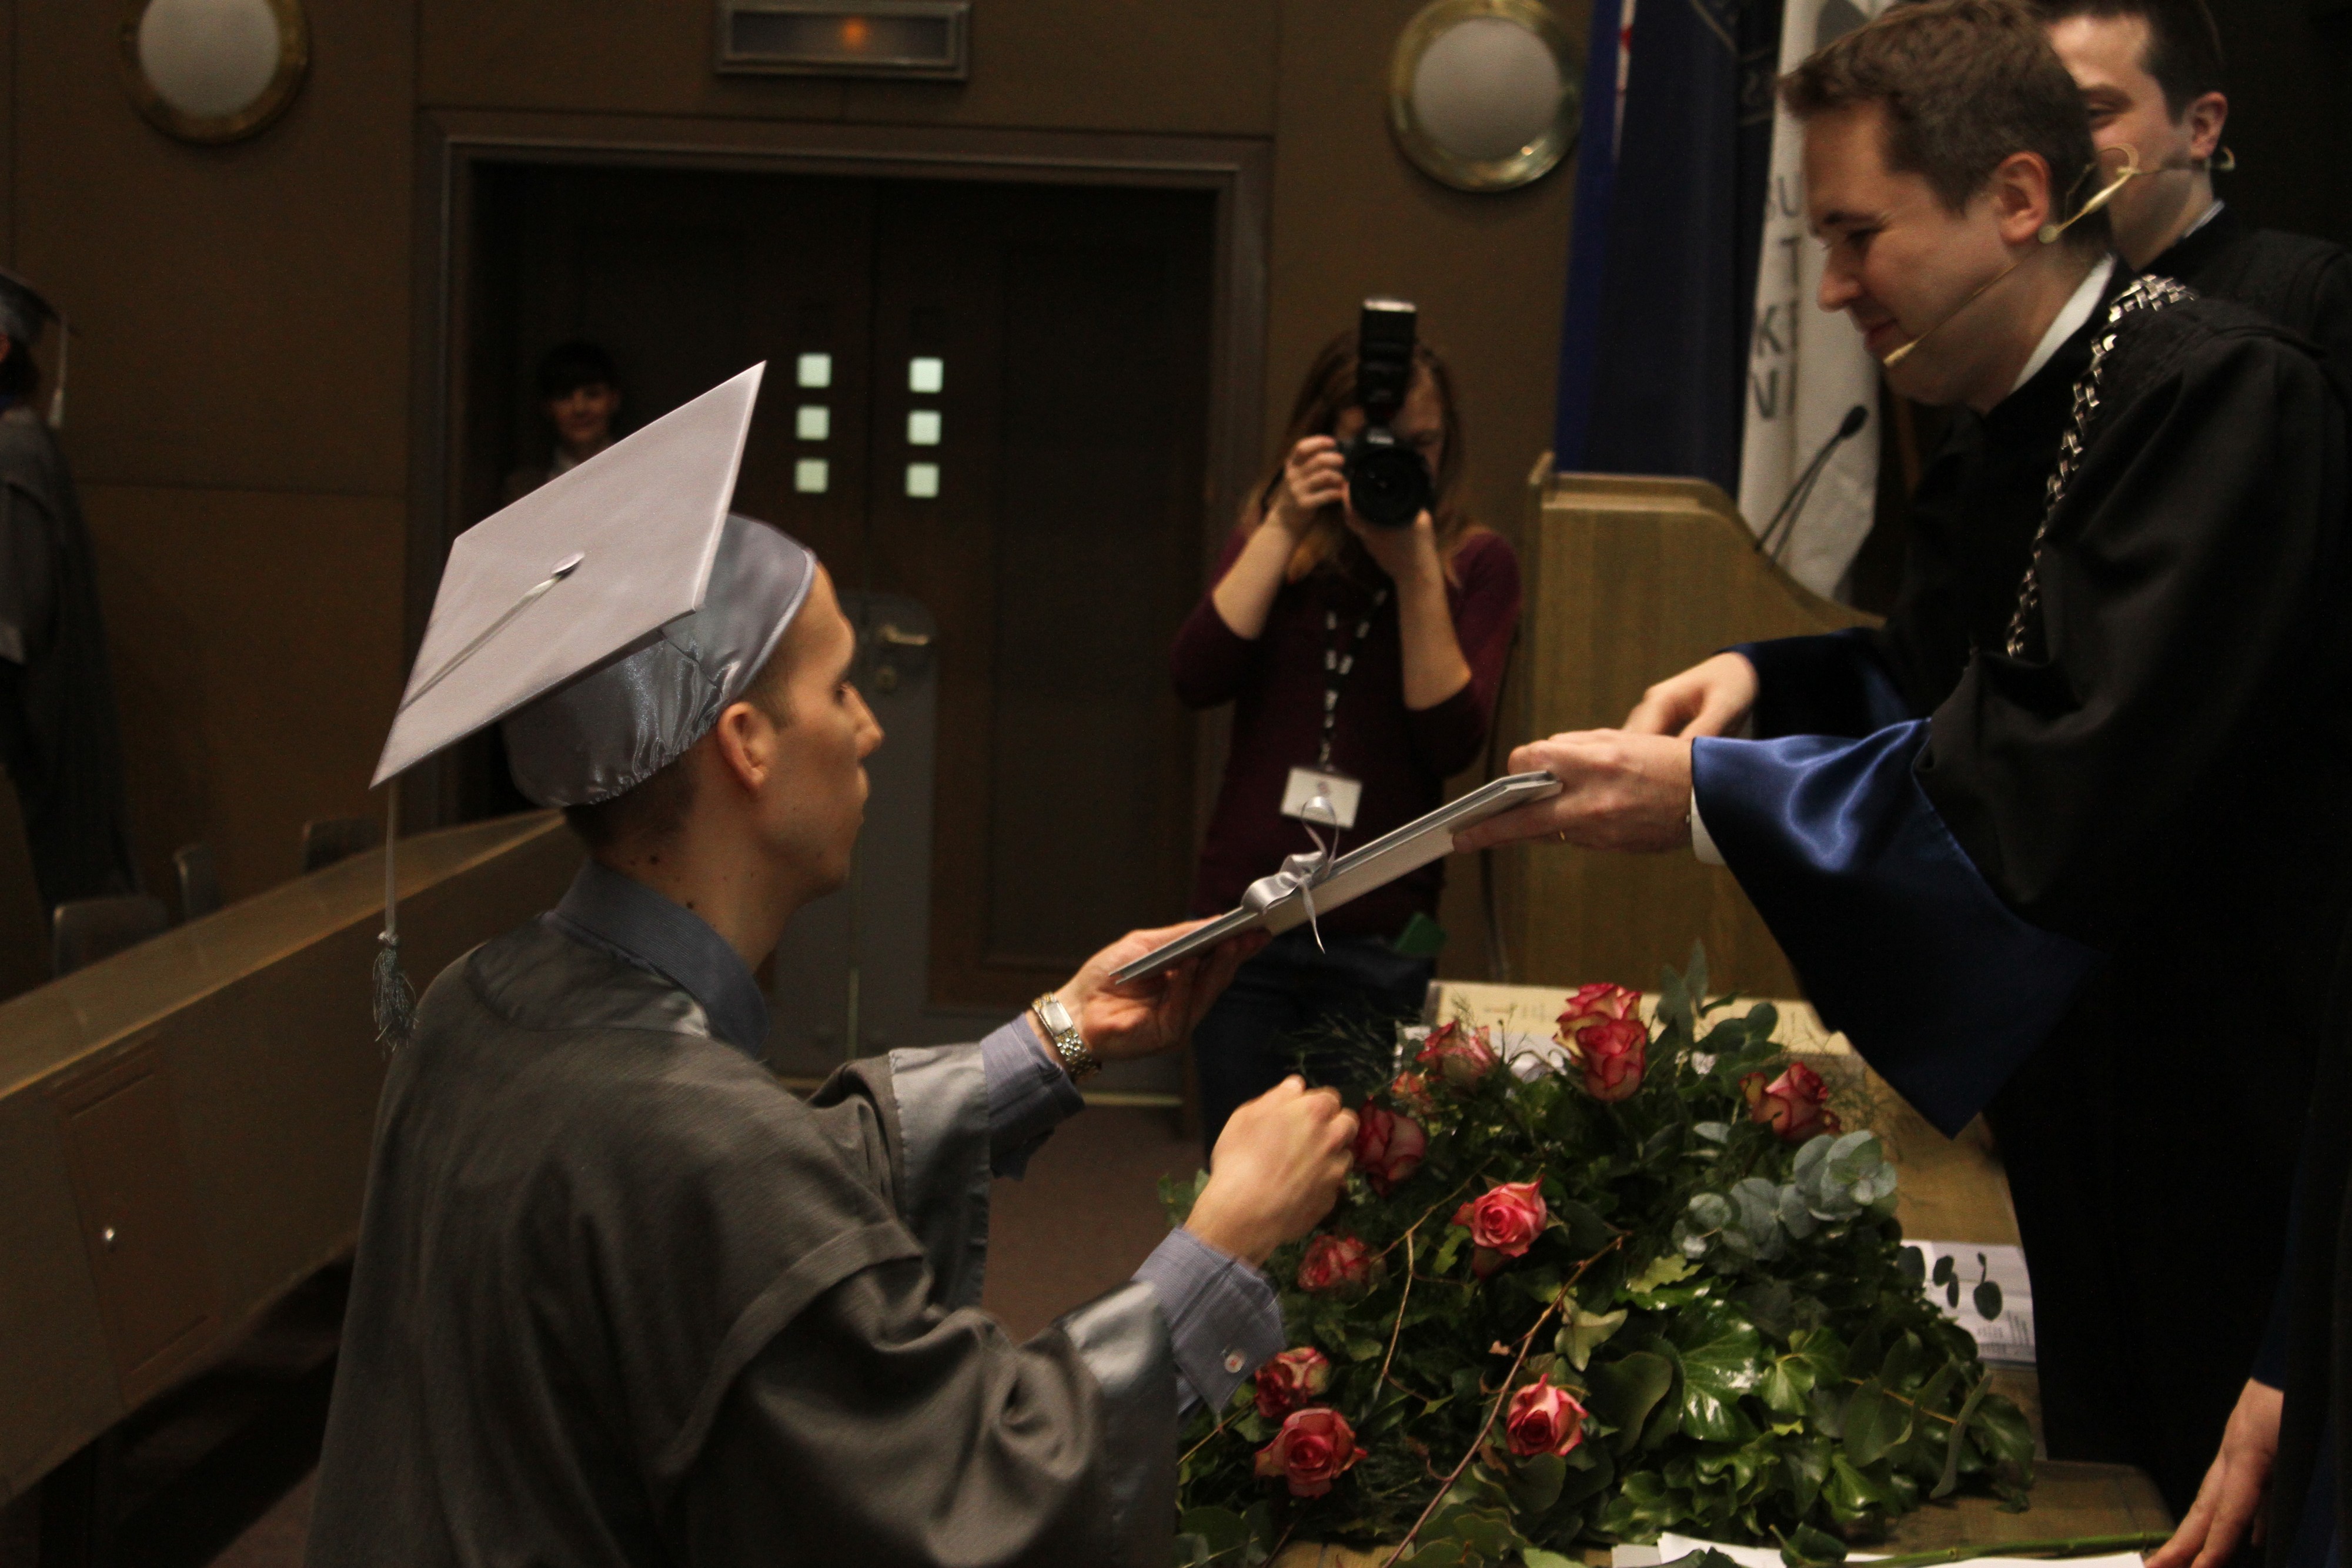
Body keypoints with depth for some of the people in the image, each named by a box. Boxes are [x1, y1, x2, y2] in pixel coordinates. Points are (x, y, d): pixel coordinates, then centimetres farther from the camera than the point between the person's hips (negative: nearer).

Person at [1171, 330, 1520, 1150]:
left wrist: (1416, 573, -15)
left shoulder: (1475, 562, 3)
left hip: (1377, 937, -2)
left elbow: (1453, 739, -10)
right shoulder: (1271, 540, 10)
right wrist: (1284, 528, -10)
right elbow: (1197, 678, -7)